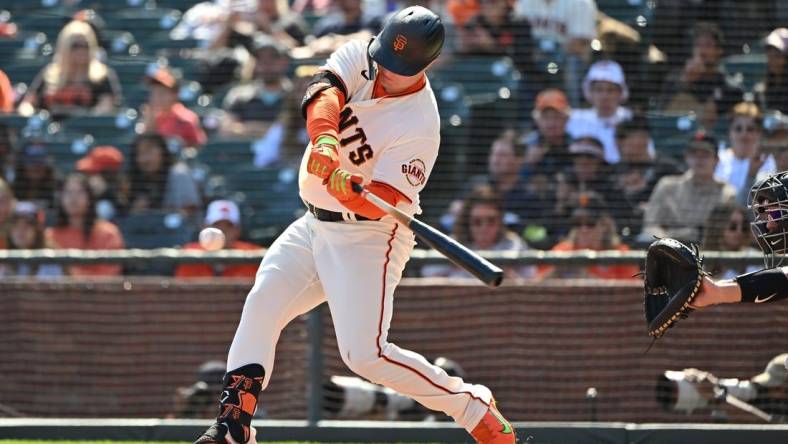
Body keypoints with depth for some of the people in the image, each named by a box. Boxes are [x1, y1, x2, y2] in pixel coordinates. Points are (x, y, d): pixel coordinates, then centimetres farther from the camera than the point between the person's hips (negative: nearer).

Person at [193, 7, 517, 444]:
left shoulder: (419, 125, -22)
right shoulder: (358, 56, -5)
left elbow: (383, 201, -26)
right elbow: (324, 92, -25)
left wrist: (351, 190, -47)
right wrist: (325, 139, -45)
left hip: (369, 235, -7)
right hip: (315, 224, 7)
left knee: (365, 354, -17)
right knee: (260, 308, -2)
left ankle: (475, 408, -5)